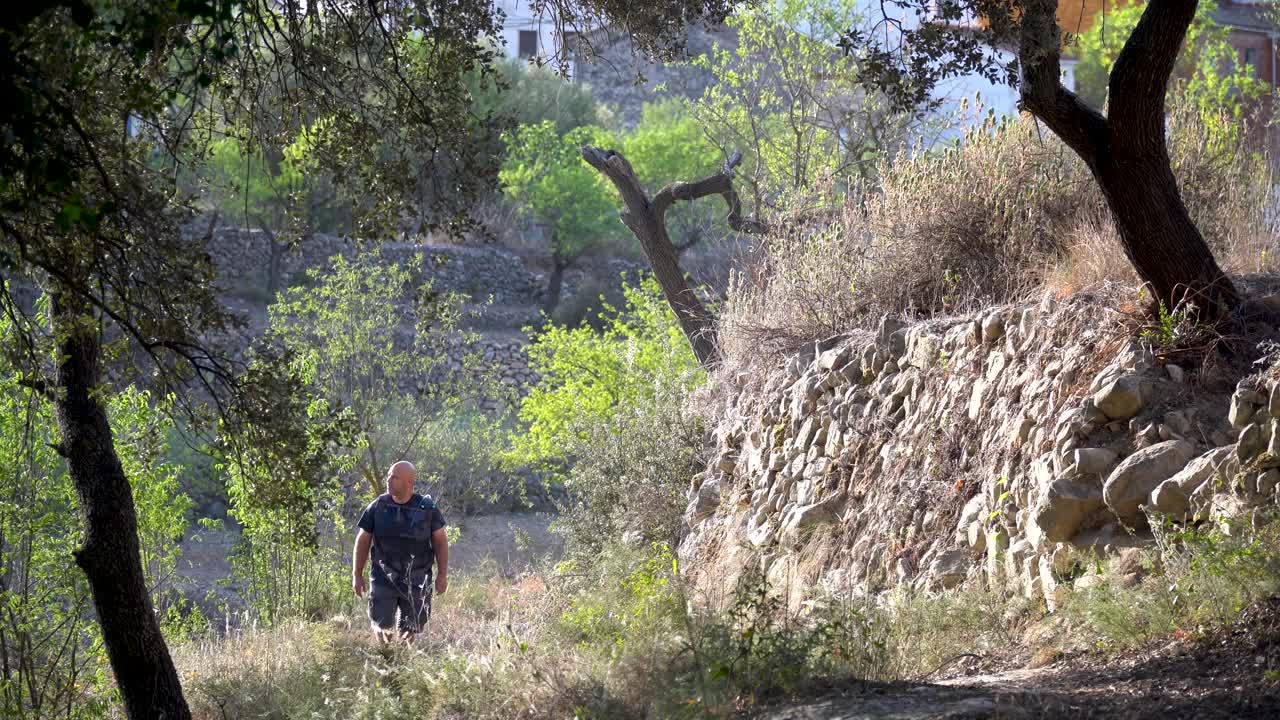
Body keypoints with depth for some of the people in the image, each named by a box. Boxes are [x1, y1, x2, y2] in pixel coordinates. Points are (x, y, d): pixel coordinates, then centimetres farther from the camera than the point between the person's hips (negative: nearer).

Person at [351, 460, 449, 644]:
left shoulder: (427, 508, -4)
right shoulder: (377, 507, -2)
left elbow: (440, 540, 4)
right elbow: (362, 541, 6)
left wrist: (442, 575, 0)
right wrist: (357, 575, 5)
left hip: (416, 580, 0)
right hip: (384, 578, 0)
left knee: (411, 629, 3)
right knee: (383, 625, -8)